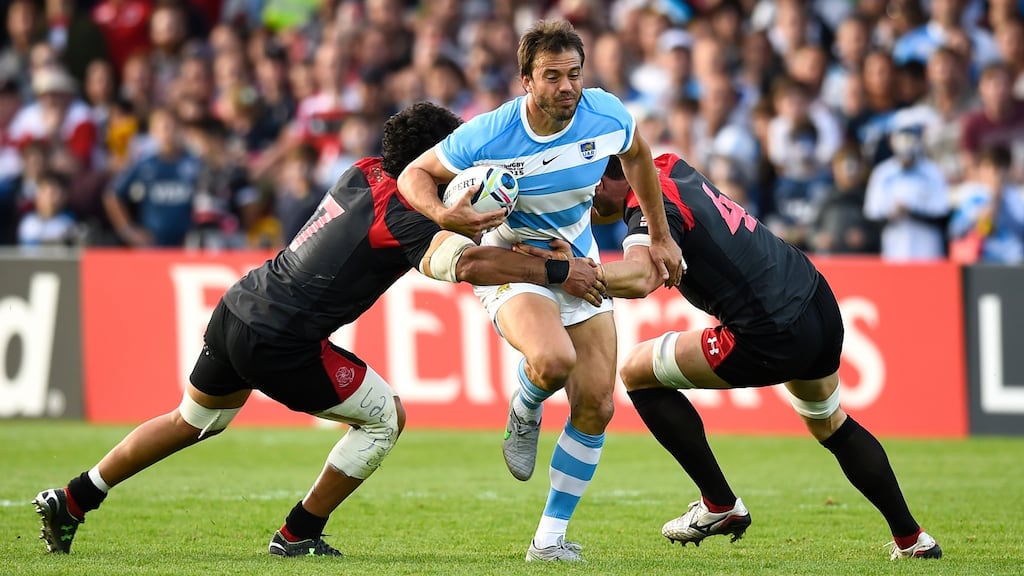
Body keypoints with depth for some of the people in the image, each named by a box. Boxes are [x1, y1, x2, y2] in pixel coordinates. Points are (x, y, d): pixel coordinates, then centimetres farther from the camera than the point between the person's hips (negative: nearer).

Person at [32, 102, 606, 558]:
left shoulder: (364, 174, 4)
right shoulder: (401, 221, -21)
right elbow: (467, 261, -37)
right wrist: (559, 272, -33)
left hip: (237, 310, 9)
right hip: (279, 344, -9)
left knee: (194, 421, 30)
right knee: (385, 416, 4)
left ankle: (72, 500, 36)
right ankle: (298, 535, 11)